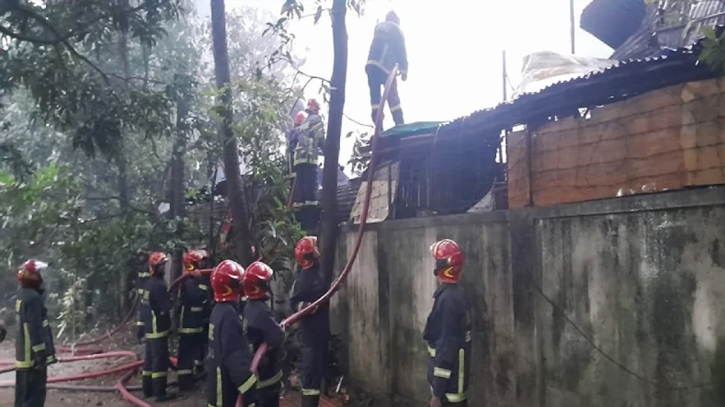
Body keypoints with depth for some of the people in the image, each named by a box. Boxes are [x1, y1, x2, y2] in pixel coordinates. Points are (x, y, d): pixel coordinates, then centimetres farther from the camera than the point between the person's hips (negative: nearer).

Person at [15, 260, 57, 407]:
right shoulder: (33, 297, -20)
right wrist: (40, 354, -21)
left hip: (23, 354, 10)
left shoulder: (22, 296, 12)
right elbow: (35, 329, -23)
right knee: (34, 394, -6)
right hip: (32, 355, -10)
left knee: (24, 393, 17)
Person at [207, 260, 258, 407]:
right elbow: (234, 357, -26)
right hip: (227, 383, -10)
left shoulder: (219, 310, 9)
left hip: (221, 381, 10)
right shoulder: (229, 315, -22)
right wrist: (248, 387, -25)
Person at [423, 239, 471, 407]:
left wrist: (437, 394, -20)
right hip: (456, 380, 9)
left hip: (448, 386, -9)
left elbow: (446, 347, -24)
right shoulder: (458, 295, 8)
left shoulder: (447, 299, -21)